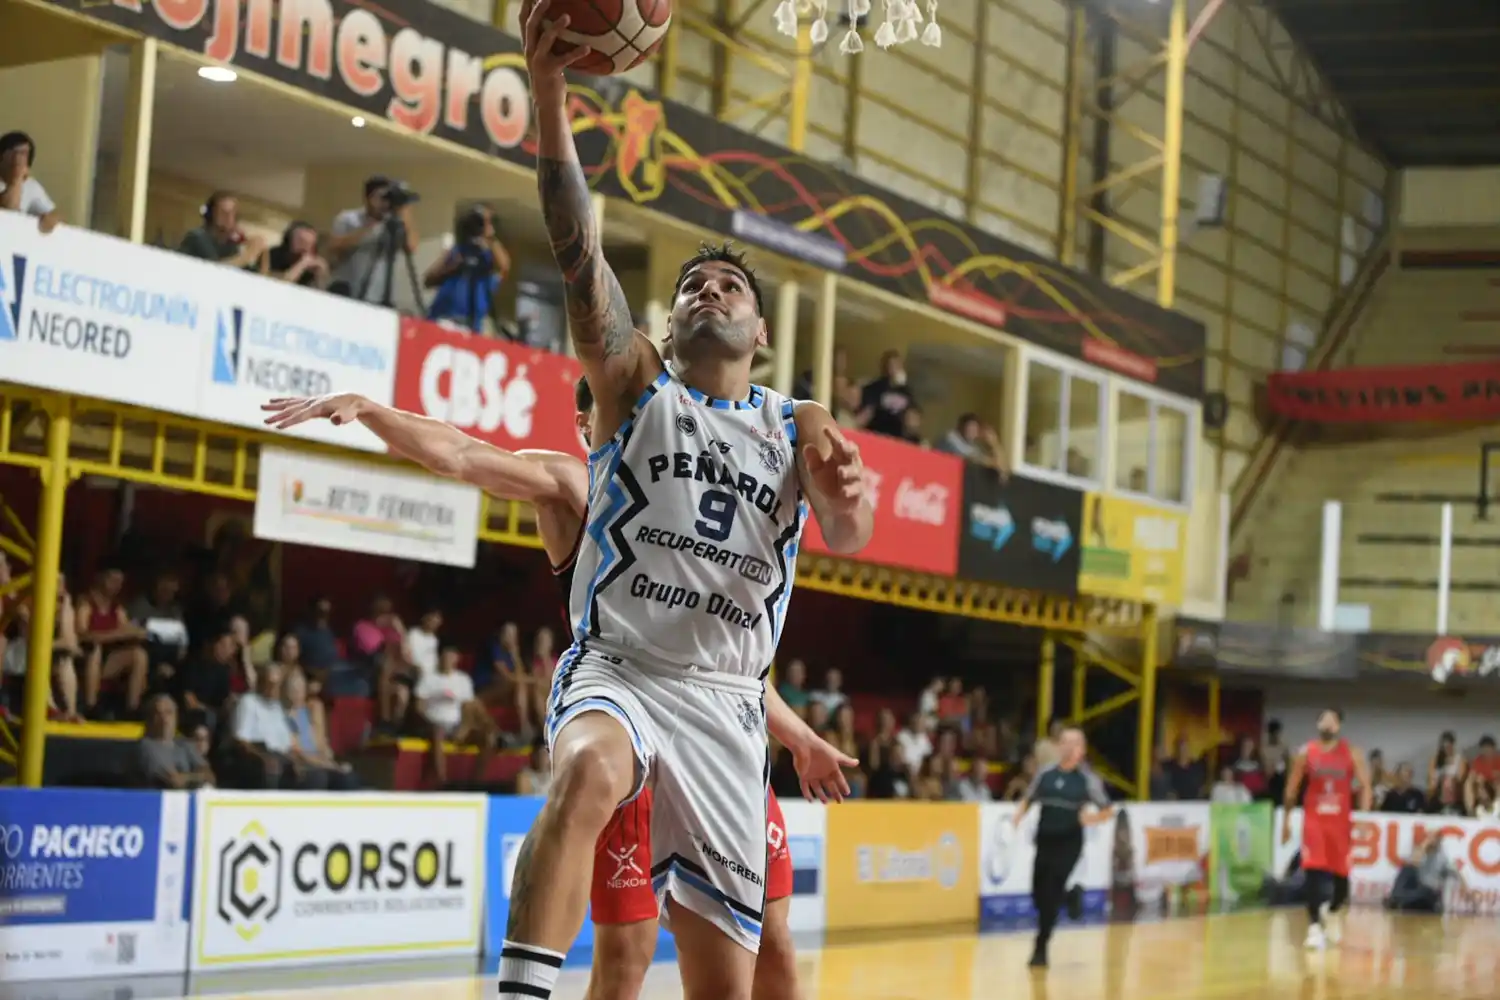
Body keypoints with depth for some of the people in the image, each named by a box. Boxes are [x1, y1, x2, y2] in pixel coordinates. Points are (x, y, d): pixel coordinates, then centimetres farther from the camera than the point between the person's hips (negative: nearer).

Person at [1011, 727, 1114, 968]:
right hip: (1045, 840, 4)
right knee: (1039, 895, 8)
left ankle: (1041, 948, 5)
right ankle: (1069, 894, 40)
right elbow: (1028, 800, 14)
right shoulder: (1044, 774, 4)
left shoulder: (1088, 780, -4)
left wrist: (1090, 819, -17)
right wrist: (1019, 815, -5)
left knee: (1050, 897, -8)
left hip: (1069, 843, -4)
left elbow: (1108, 811, 2)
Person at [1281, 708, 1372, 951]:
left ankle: (1333, 912, 38)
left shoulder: (1352, 753, -2)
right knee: (1314, 872, -14)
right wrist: (1286, 821, 6)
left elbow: (1365, 786, -2)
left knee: (1340, 873, 8)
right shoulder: (1305, 753, -1)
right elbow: (1292, 788, 6)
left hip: (1341, 821, 1)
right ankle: (1314, 926, -13)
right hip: (1314, 820, -1)